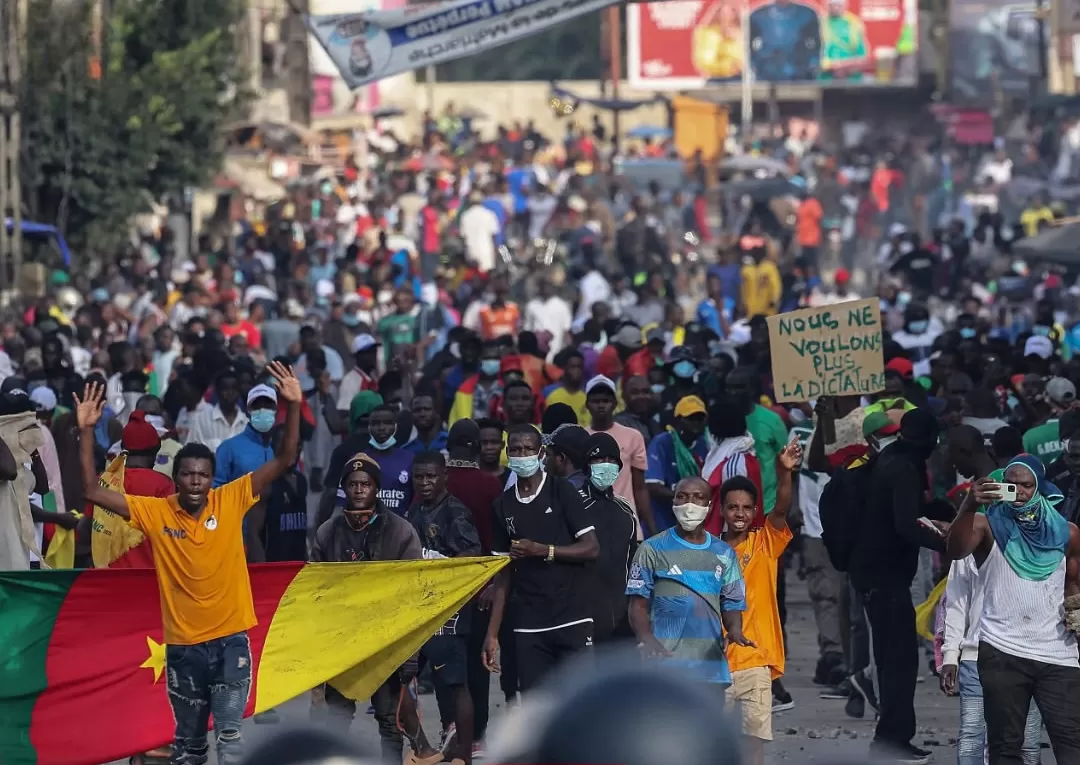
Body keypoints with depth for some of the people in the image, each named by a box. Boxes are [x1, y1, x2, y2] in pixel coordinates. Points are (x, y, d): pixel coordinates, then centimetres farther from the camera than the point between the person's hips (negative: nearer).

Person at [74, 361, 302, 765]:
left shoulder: (231, 501, -5)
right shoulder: (155, 512, -4)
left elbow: (285, 461, -8)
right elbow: (93, 491, -8)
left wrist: (294, 407, -20)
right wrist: (86, 432, -16)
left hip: (230, 638, -1)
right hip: (182, 643, 1)